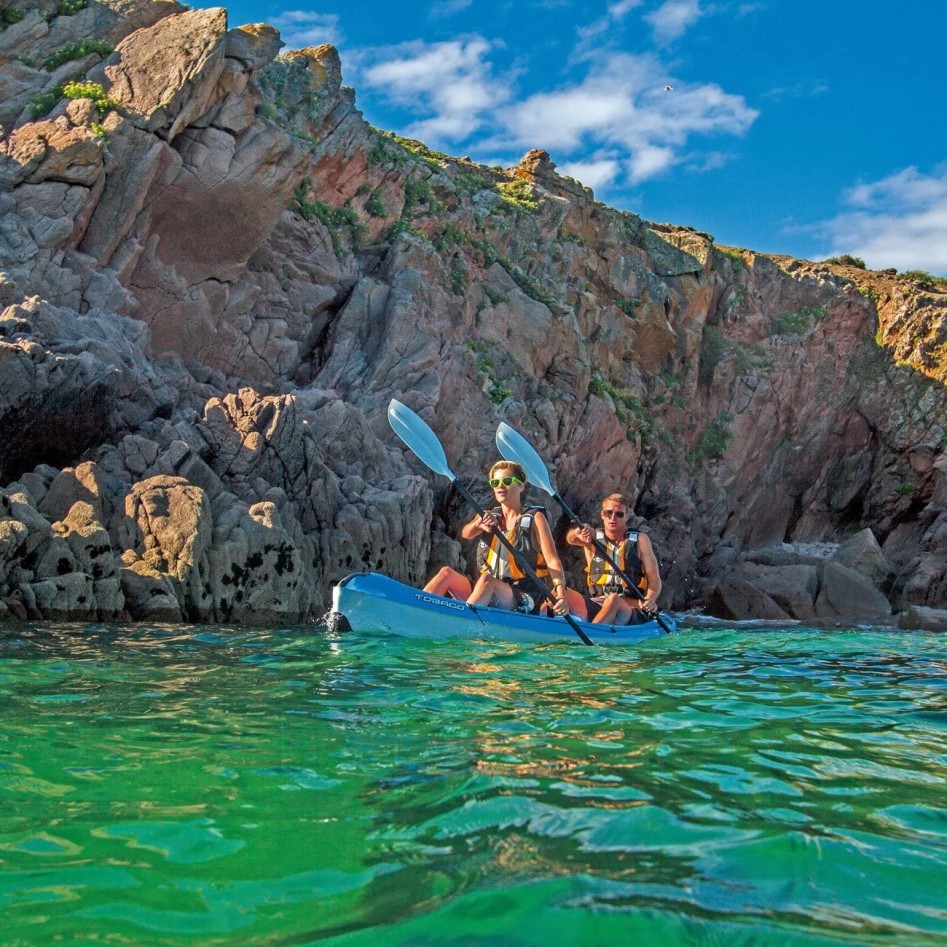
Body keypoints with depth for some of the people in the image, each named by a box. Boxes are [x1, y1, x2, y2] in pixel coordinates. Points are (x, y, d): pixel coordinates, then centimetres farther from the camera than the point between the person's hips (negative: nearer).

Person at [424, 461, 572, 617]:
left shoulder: (534, 518, 3)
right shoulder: (490, 517, 16)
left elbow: (552, 560, -8)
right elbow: (466, 534, -6)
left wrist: (560, 591, -26)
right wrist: (478, 524, -30)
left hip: (523, 602, -5)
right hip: (486, 600, 5)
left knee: (487, 580, -33)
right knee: (447, 573, -14)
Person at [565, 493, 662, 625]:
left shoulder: (640, 540, 4)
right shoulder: (592, 537, 9)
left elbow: (654, 580, -1)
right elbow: (570, 539, -14)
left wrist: (650, 599, -23)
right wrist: (579, 531, -39)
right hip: (597, 606, 3)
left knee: (614, 599, -36)